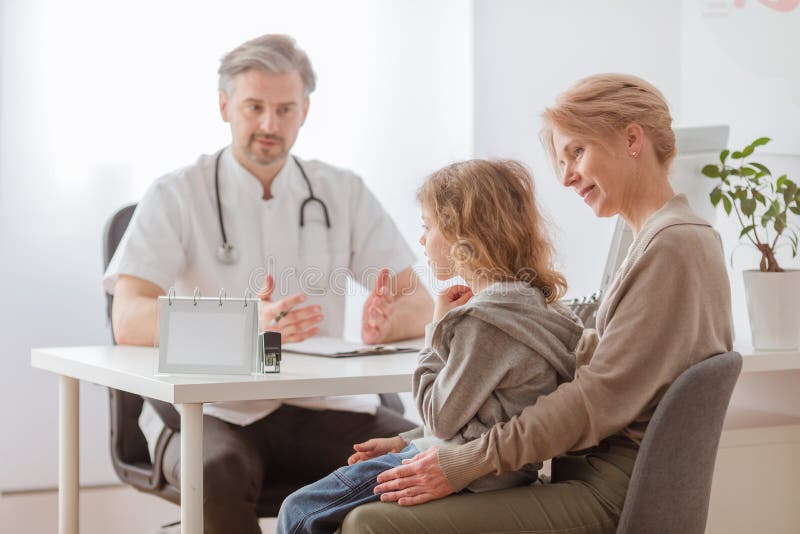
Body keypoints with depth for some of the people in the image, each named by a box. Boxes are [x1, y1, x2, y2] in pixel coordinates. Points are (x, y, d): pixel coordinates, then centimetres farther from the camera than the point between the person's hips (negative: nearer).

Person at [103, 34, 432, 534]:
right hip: (209, 409, -3)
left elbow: (419, 304, 4)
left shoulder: (344, 192, 9)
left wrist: (384, 323, -23)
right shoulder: (177, 196, -2)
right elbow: (129, 321, -15)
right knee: (219, 471, -36)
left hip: (321, 406, 3)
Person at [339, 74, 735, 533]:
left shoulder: (675, 245, -13)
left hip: (608, 497, -10)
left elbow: (602, 399, -18)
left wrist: (468, 463, -16)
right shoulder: (659, 238, 18)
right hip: (593, 476, 10)